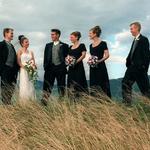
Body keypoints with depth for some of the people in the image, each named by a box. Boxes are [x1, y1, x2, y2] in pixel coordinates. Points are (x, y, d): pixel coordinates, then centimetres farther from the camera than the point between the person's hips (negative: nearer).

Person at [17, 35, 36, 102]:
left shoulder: (31, 52, 16)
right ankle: (23, 103, -1)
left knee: (31, 87, 2)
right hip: (23, 71, -5)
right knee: (24, 87, -7)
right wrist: (25, 66, -19)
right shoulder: (20, 51, 2)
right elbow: (18, 62, -6)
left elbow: (34, 62, 14)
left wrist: (33, 65, -7)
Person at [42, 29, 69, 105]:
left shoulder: (64, 46, 4)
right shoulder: (48, 45, 13)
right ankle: (45, 99, -14)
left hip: (60, 68, -2)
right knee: (47, 85, -8)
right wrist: (45, 67, 3)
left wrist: (64, 65, -7)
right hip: (50, 68, 2)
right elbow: (45, 57, 12)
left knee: (61, 86, 4)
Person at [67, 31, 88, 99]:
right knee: (71, 83, 4)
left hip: (78, 66, -6)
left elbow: (83, 55, -11)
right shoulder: (70, 47, 17)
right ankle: (74, 99, 9)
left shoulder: (81, 45, -1)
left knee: (79, 83, -8)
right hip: (71, 67, 6)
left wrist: (76, 61, -21)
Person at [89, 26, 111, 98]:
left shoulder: (103, 43, -4)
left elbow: (107, 55, -9)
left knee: (102, 85, -6)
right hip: (93, 68, 7)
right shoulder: (91, 45, 15)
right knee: (93, 85, 5)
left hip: (100, 66, -6)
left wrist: (99, 60, -22)